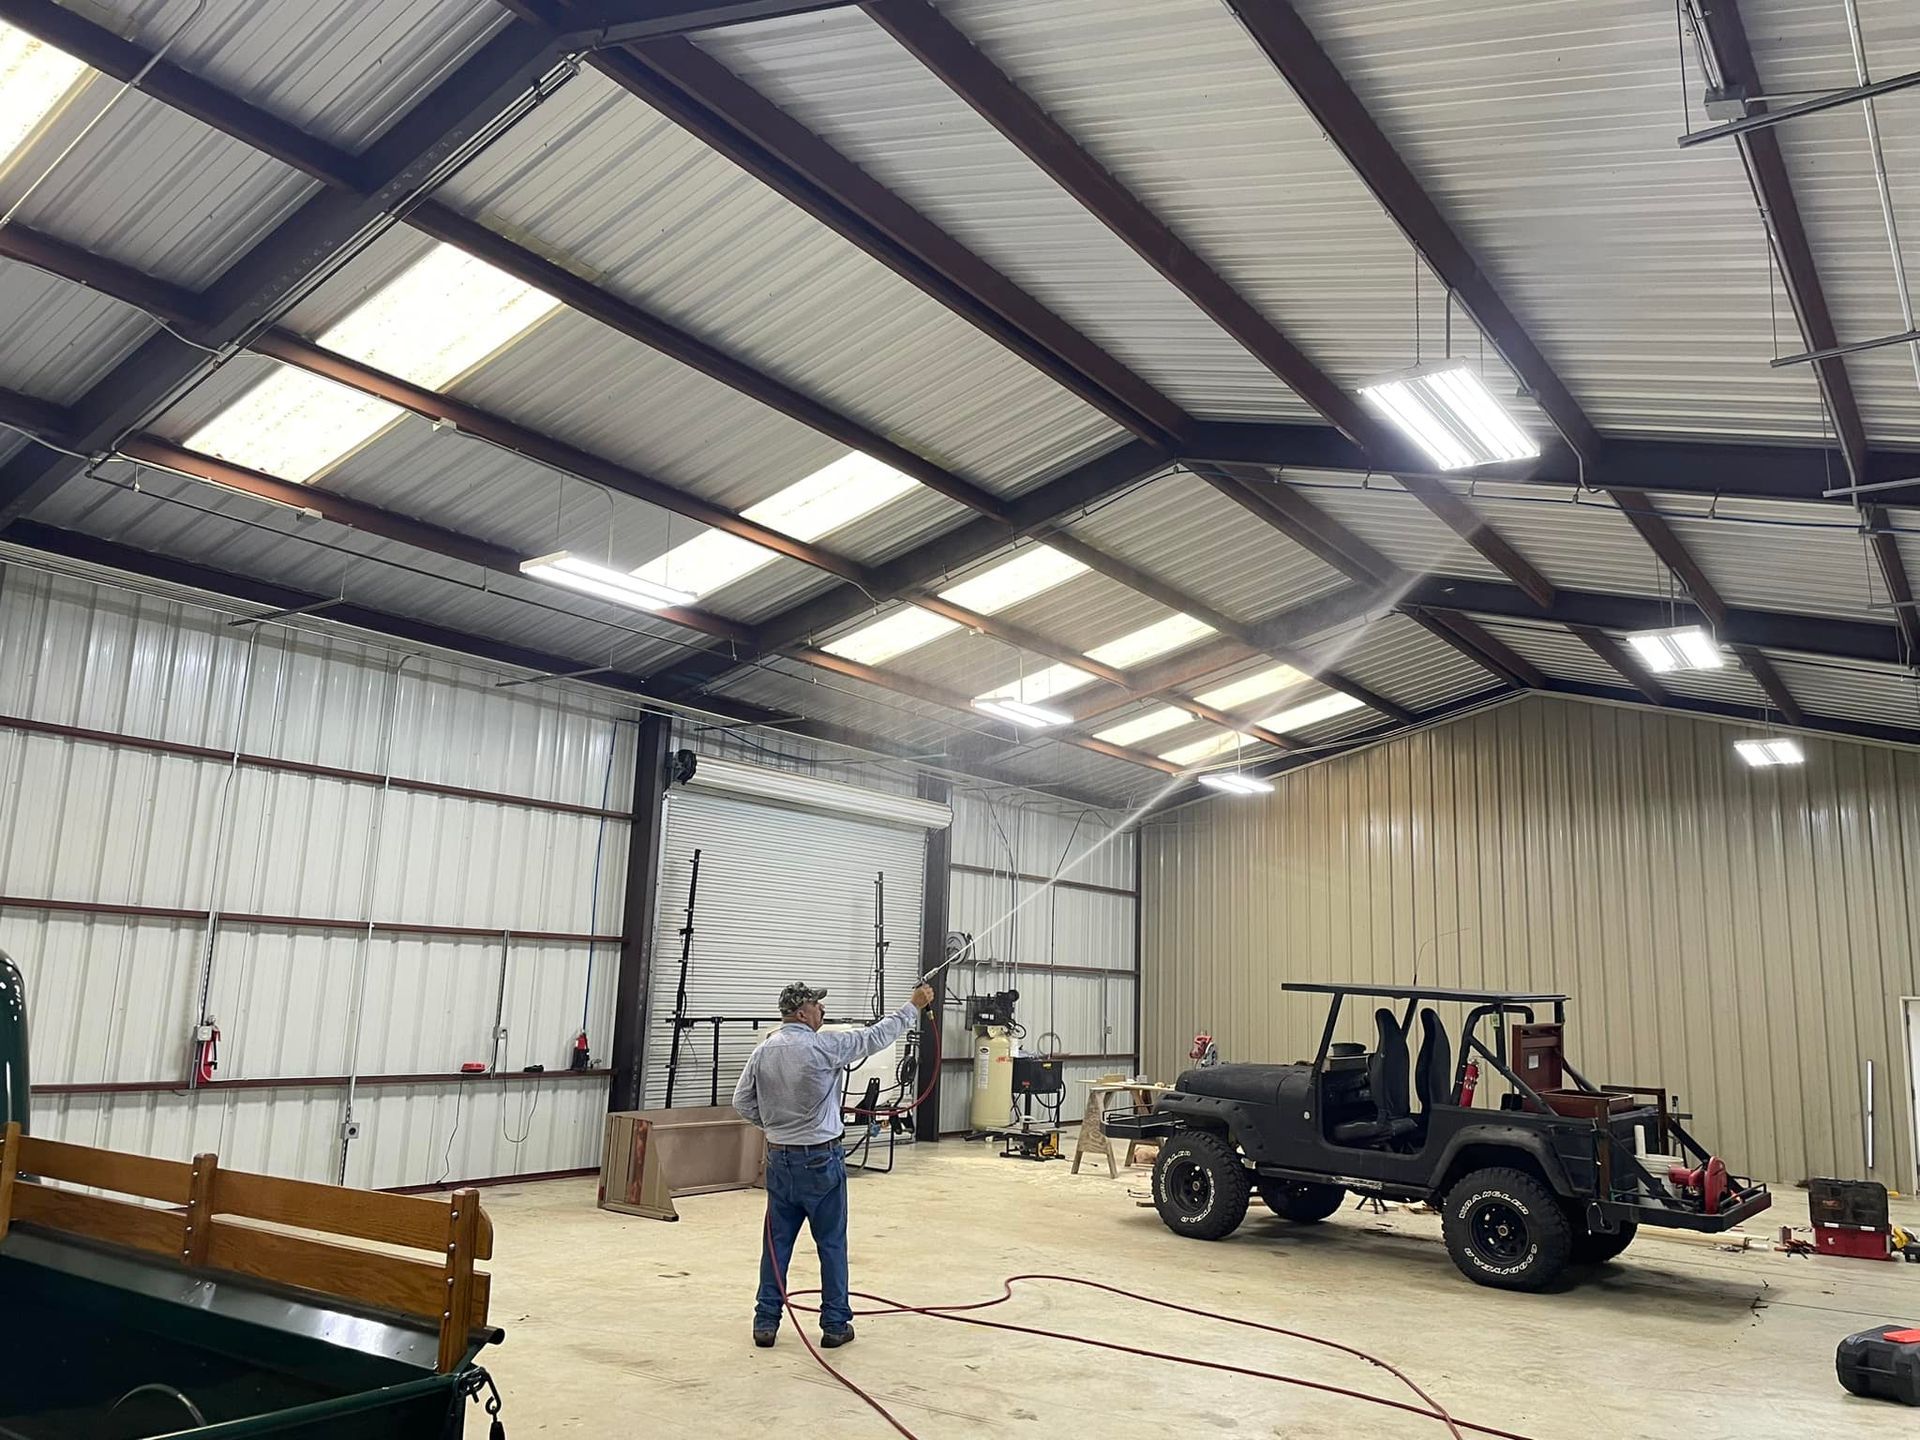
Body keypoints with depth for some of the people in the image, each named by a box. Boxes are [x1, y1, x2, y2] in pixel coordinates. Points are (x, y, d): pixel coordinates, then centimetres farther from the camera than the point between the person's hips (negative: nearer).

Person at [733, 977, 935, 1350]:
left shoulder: (763, 1051, 1)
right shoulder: (824, 1045, -14)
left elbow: (742, 1102, 4)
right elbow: (876, 1037, -7)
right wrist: (914, 1006, 2)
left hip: (779, 1158, 5)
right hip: (819, 1159, -5)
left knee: (777, 1241, 11)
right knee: (832, 1244, 5)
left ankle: (765, 1322, 15)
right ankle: (835, 1324, 11)